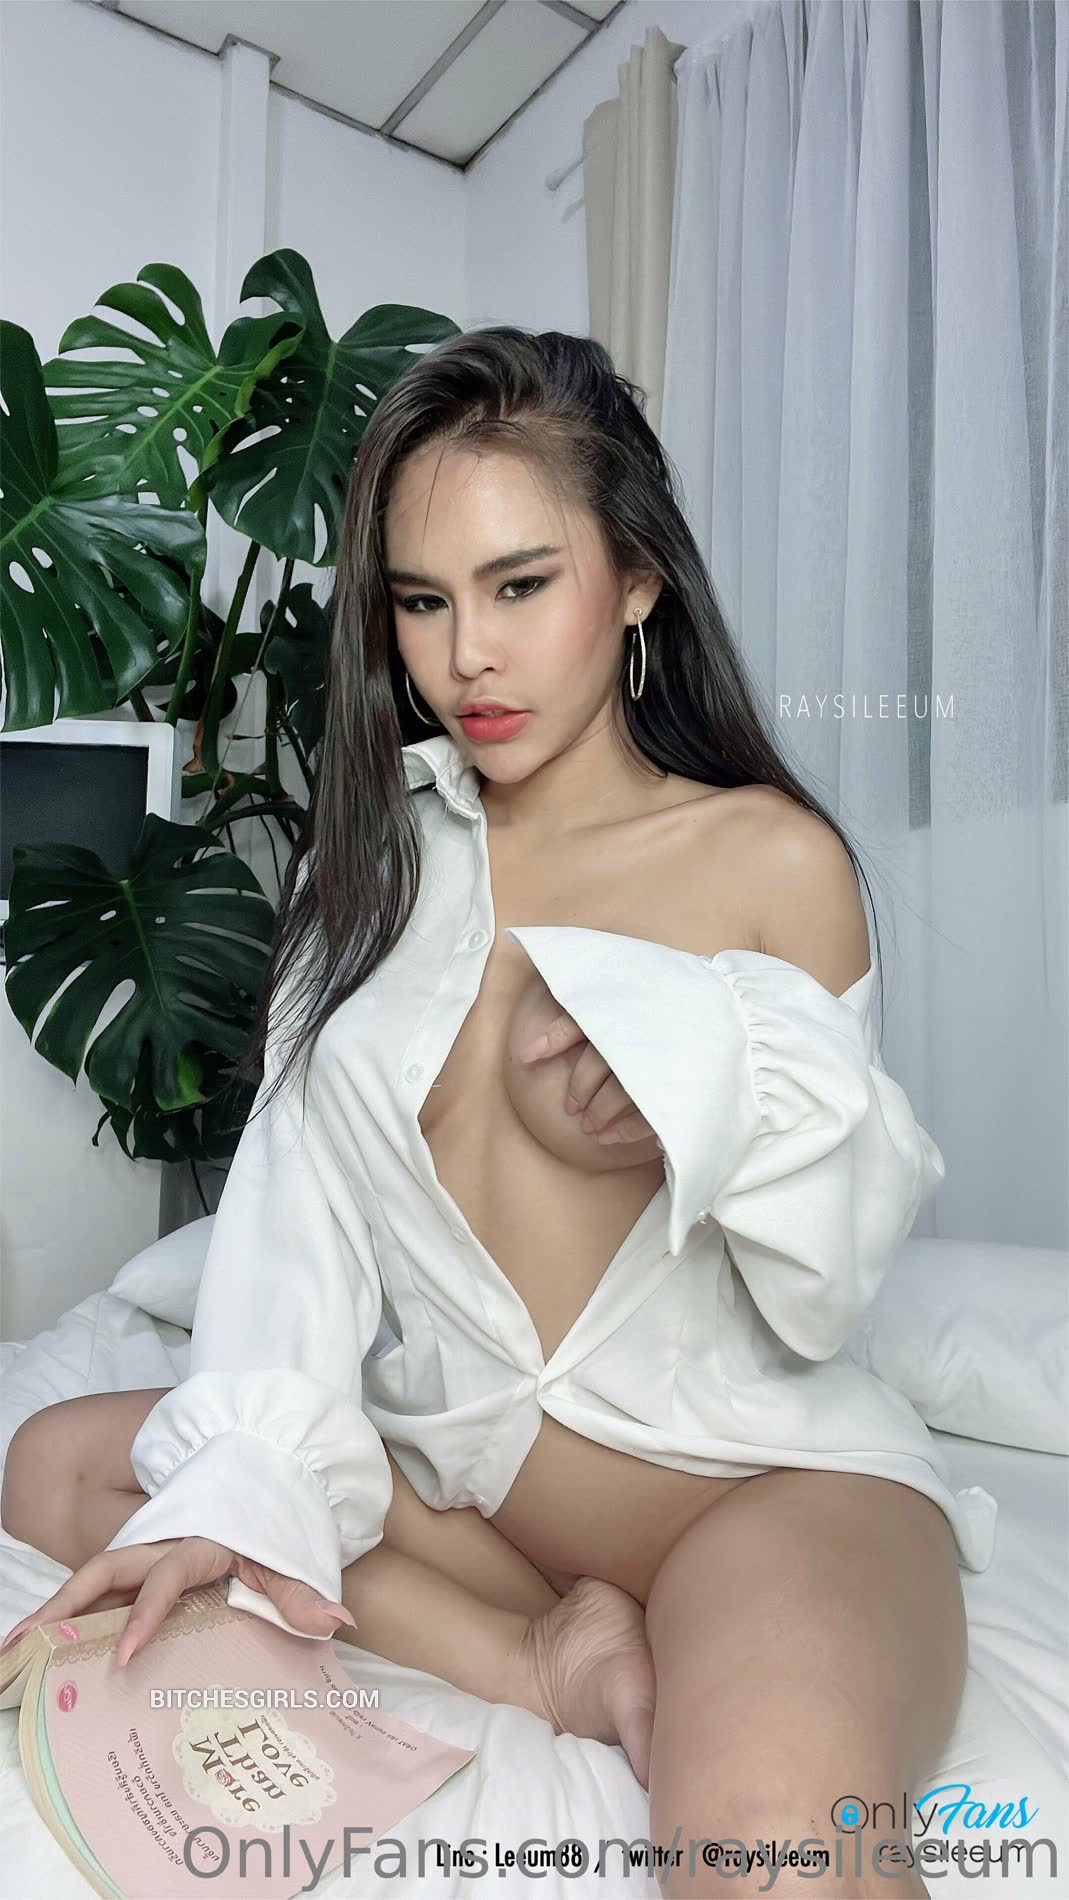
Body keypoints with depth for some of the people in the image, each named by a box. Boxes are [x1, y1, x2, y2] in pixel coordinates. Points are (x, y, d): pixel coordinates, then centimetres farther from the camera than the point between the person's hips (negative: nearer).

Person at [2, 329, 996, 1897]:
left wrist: (719, 1091, -21)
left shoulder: (773, 857, -3)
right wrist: (239, 1481, -13)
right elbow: (300, 1193, -1)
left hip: (751, 1461, -7)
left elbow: (825, 1294, -2)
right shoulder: (376, 852, 8)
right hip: (452, 1449, 8)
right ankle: (552, 1657, -11)